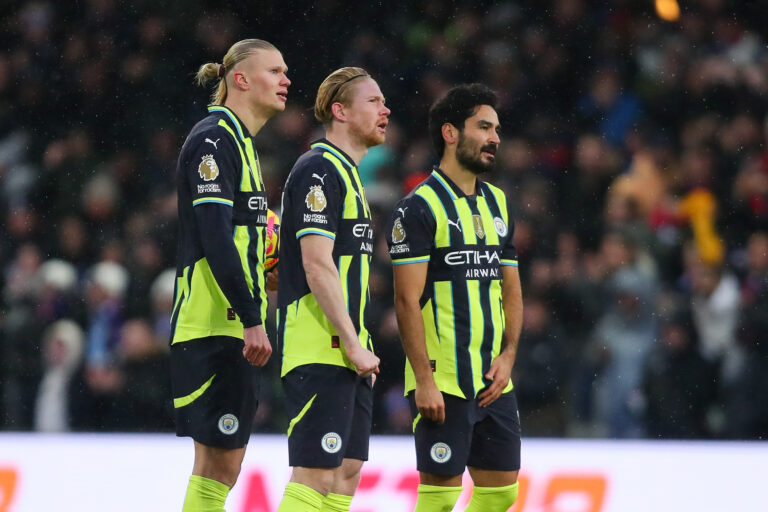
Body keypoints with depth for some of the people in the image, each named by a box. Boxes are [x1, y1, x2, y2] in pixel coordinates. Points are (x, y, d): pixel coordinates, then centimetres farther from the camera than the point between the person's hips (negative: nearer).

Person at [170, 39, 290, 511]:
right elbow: (214, 237, -19)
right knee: (218, 459, -12)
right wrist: (252, 318, -22)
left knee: (224, 461, 9)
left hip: (235, 327, 10)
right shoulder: (214, 140, -10)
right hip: (214, 326, -10)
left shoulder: (241, 144, 20)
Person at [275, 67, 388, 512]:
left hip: (349, 354, 10)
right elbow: (316, 265, -18)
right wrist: (354, 345, -18)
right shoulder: (319, 170, -10)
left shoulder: (347, 174, 21)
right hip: (321, 352, -10)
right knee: (317, 474, -13)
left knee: (347, 472, 7)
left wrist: (361, 349, 18)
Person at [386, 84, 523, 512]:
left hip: (494, 380, 7)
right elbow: (408, 299, -13)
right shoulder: (420, 207, -9)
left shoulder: (498, 204, 14)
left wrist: (507, 356, 2)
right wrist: (424, 380, -18)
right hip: (443, 381, -7)